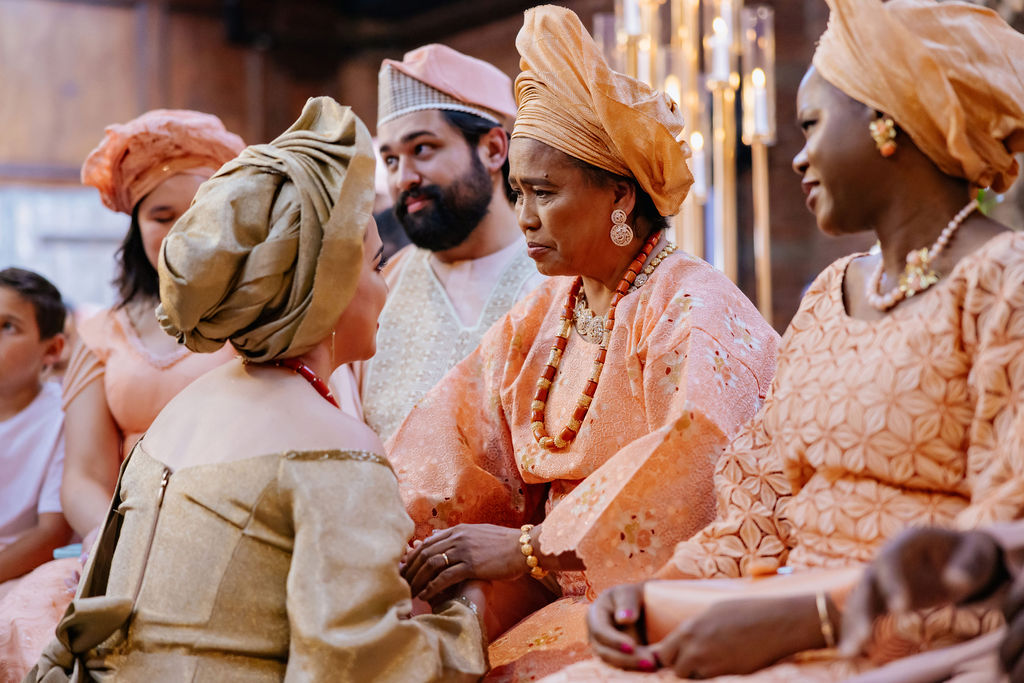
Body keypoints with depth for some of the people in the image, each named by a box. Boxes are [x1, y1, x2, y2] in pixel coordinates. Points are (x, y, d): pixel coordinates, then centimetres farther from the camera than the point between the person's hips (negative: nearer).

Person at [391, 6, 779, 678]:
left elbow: (701, 454, -28)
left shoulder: (695, 309, -12)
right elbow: (457, 426, 5)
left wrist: (530, 545, -31)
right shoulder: (542, 314, 14)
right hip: (562, 591, 6)